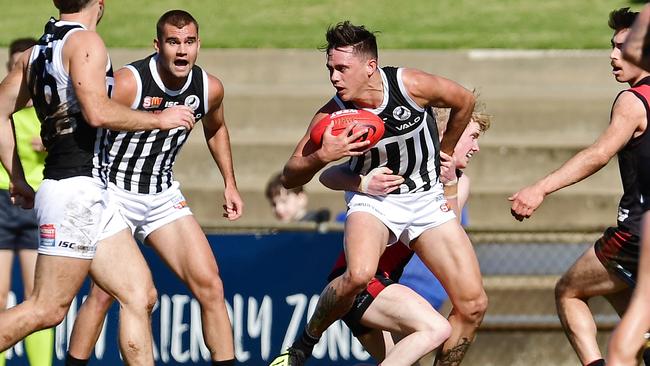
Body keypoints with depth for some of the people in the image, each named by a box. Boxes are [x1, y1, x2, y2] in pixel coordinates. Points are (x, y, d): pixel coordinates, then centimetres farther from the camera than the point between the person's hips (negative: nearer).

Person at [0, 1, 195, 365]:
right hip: (77, 188, -10)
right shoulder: (85, 42, -9)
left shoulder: (36, 53, 17)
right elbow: (97, 112, -21)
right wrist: (159, 119, -8)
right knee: (46, 309, -8)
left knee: (140, 295, 7)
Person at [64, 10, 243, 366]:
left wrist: (230, 183, 19)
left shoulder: (209, 88, -3)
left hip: (164, 197, 5)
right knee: (104, 292, -14)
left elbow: (216, 129, 21)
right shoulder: (129, 82, -22)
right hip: (115, 193, -5)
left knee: (209, 285, -3)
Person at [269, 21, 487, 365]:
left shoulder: (412, 85, -19)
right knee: (358, 275, -34)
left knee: (473, 305, -7)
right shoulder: (332, 115, -18)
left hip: (427, 199, 2)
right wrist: (321, 156, -32)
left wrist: (443, 154, 14)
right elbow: (290, 177, -11)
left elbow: (464, 101, 2)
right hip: (372, 199, -2)